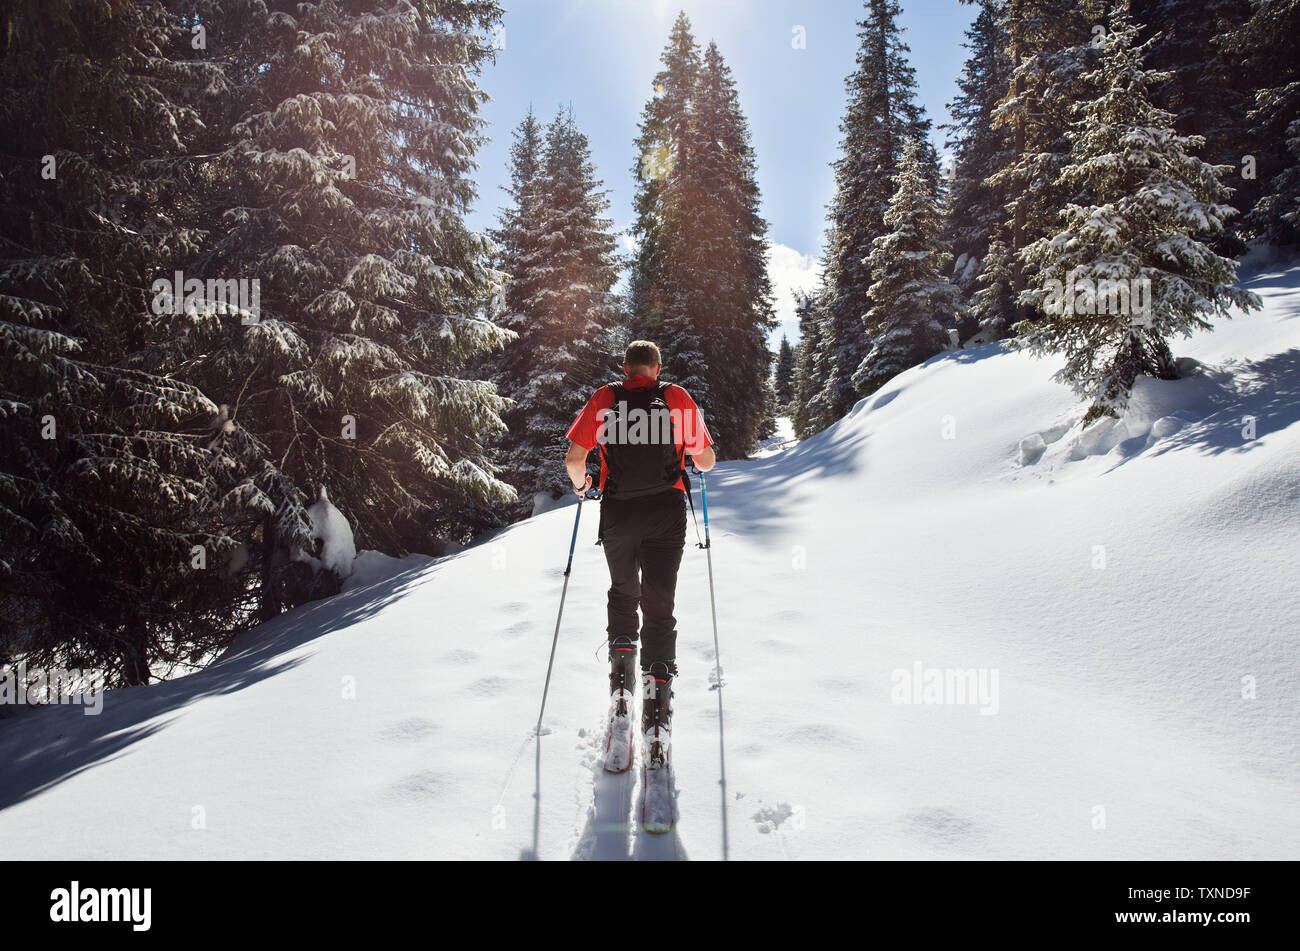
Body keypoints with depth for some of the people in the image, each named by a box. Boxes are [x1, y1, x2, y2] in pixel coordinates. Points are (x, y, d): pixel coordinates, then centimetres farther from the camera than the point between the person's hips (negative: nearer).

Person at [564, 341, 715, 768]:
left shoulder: (604, 400, 1)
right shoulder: (678, 399, 1)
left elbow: (574, 458, -3)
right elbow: (706, 461, 4)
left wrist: (579, 482, 18)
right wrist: (697, 461, 28)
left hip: (618, 513, 1)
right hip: (666, 513, -1)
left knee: (623, 595, 25)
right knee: (659, 607, 3)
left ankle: (621, 677, 18)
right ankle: (657, 706, -9)